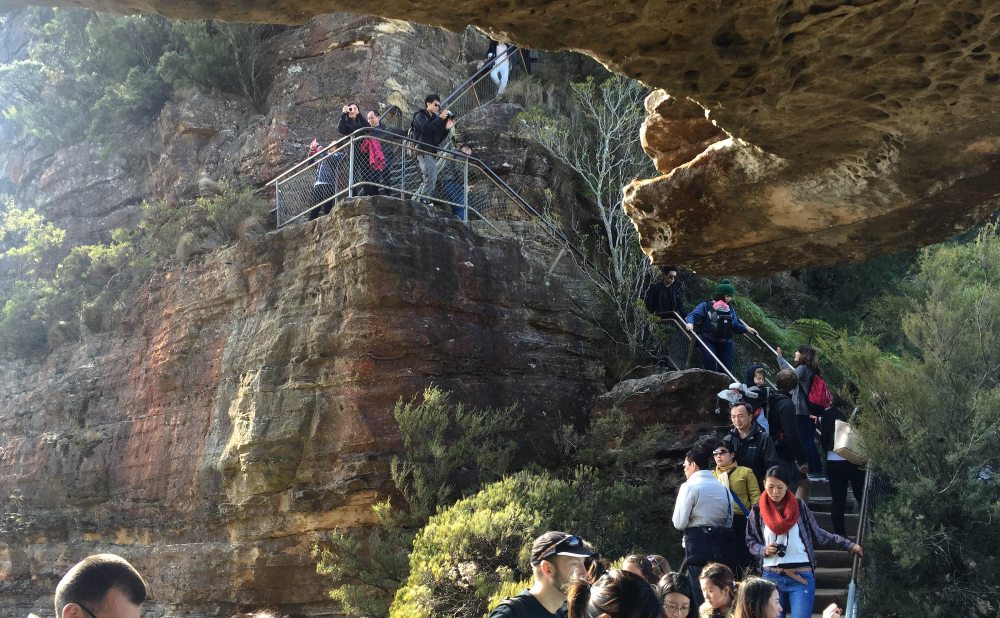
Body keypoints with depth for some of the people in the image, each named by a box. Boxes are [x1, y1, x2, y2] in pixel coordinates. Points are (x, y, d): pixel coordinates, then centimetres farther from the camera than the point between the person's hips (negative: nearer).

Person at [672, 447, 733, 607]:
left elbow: (679, 523, -9)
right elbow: (729, 521, 16)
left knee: (700, 594, -3)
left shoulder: (689, 486, -8)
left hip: (697, 545, -6)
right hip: (720, 544, 7)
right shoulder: (722, 487, 12)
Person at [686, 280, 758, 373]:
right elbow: (693, 315, -10)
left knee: (727, 367, 4)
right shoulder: (706, 306, -1)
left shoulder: (731, 309, 14)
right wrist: (690, 323, -32)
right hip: (708, 341, -5)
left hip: (725, 343, 5)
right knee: (711, 366, -20)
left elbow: (735, 326, 16)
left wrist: (746, 328, 1)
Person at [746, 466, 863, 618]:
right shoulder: (757, 511, 1)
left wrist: (849, 545, 6)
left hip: (801, 577, -1)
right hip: (771, 576, 1)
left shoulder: (799, 507, 1)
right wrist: (764, 550, -10)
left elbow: (818, 535, 8)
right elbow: (751, 542, 10)